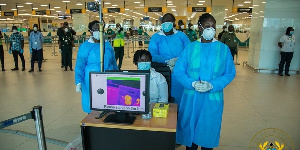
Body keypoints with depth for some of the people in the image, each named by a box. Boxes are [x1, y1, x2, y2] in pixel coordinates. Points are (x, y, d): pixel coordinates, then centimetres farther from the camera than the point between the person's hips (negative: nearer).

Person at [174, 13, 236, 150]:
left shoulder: (223, 49, 0)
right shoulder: (190, 48, 0)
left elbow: (230, 73, 0)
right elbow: (178, 71, -1)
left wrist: (212, 85, -15)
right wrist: (193, 84, -17)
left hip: (213, 99, 0)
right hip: (191, 98, 0)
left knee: (208, 132, 12)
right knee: (190, 129, 12)